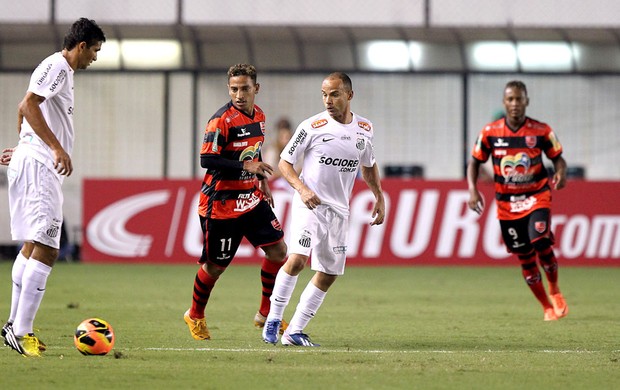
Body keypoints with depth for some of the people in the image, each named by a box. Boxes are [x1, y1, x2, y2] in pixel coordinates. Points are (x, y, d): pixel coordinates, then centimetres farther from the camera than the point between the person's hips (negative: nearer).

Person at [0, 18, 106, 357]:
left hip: (40, 167, 11)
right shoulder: (57, 66, -10)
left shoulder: (62, 70, 21)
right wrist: (57, 148, -26)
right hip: (39, 167, -11)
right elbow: (29, 105, -22)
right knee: (45, 249, -15)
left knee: (33, 246, 16)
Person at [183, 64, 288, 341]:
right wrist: (246, 166, -28)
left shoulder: (258, 116, 8)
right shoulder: (221, 120, -18)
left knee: (278, 250, 0)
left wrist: (263, 183, 16)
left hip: (251, 199, 7)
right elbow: (206, 160, -24)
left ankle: (266, 314, 13)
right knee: (216, 265, 2)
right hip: (221, 203, -7)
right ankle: (195, 316, 25)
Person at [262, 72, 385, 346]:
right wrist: (302, 189, -19)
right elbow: (284, 162, -4)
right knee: (297, 260, -23)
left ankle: (294, 331, 10)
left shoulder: (364, 128, 6)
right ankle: (273, 320, -9)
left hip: (339, 211, 5)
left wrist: (379, 198, 17)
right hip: (309, 205, -5)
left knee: (329, 274, 3)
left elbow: (368, 164, 24)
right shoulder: (312, 127, -9)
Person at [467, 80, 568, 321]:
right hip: (507, 202, 2)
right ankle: (547, 308, 18)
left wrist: (560, 173, -19)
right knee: (525, 256, 3)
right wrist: (473, 190, -11)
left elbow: (557, 157, 4)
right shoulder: (490, 132, -4)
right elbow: (474, 162, 5)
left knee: (541, 243, -23)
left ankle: (554, 290, 6)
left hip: (537, 196, -2)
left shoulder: (541, 131, -6)